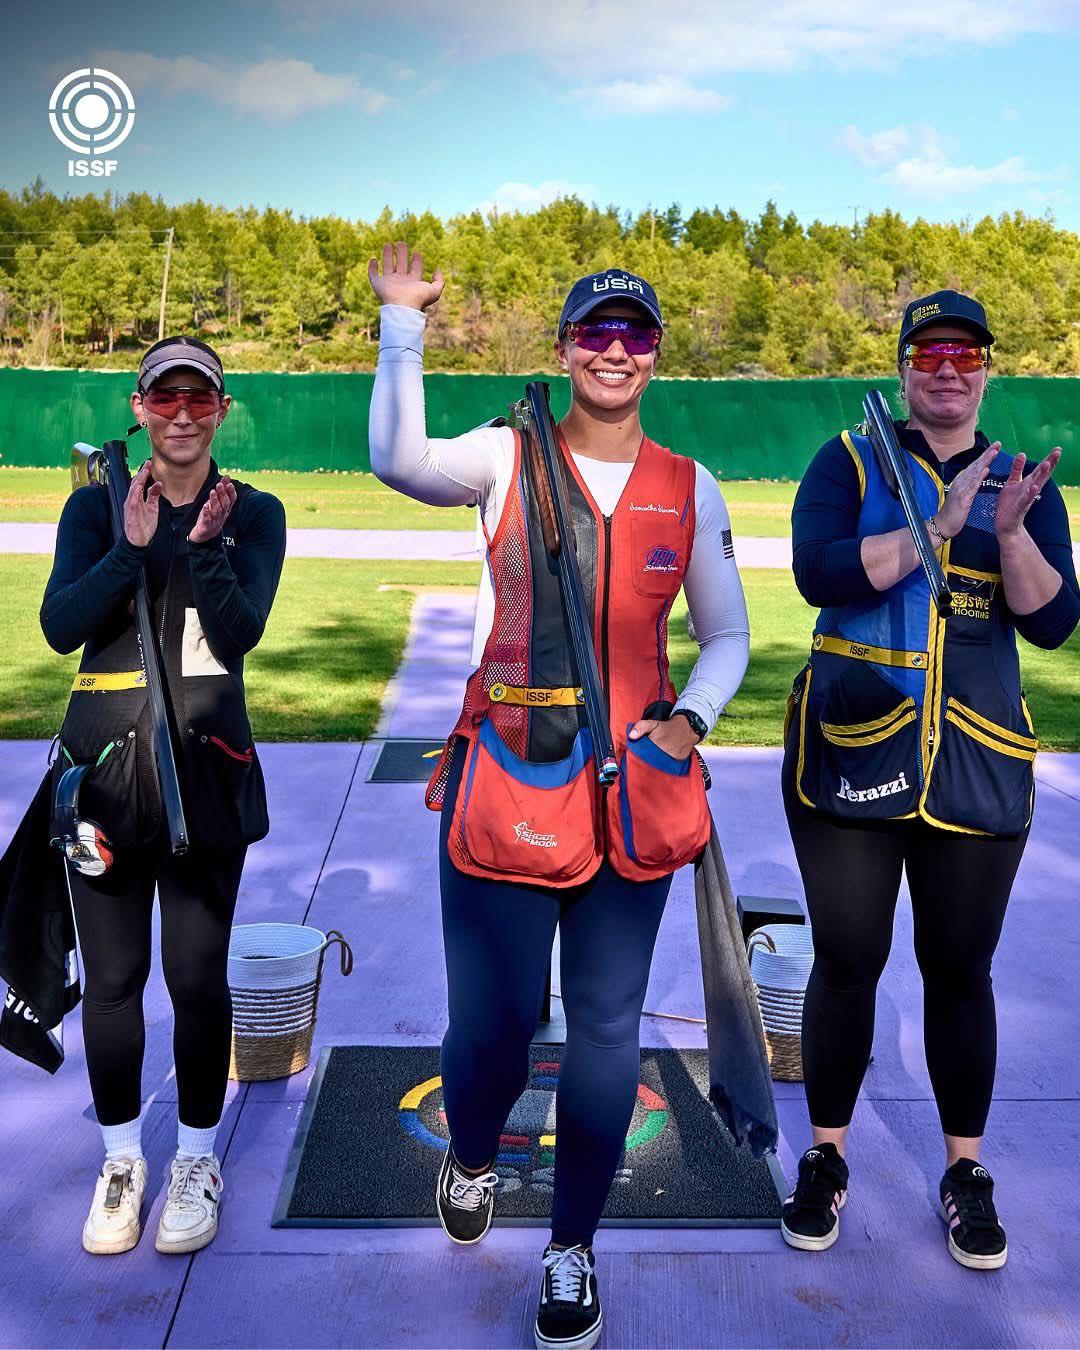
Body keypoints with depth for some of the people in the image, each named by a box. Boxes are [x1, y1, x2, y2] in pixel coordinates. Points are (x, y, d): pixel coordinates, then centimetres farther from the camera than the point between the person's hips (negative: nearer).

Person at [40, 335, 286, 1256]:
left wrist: (202, 547, -23)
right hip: (105, 762, 1)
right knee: (112, 976, 9)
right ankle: (122, 1161, 29)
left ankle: (198, 1159, 25)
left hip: (205, 767, -1)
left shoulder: (253, 514, 3)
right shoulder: (97, 507, 4)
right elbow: (60, 626, -9)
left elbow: (241, 633, -10)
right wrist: (133, 548, -20)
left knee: (197, 975, 3)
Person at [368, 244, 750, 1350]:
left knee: (607, 1028, 7)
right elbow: (400, 463, -20)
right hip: (507, 775, -2)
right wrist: (404, 324, -24)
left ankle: (571, 1249, 30)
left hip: (632, 785, 2)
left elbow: (726, 636, 12)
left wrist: (689, 719, -4)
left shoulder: (691, 489, 7)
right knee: (492, 1017, 2)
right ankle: (472, 1160, 39)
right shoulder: (506, 457, 1)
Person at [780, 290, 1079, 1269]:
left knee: (960, 968, 10)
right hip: (851, 750, -1)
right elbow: (818, 572, -16)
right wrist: (933, 528, -22)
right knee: (847, 962, 6)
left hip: (976, 763, 2)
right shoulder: (850, 462, 1)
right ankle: (826, 1160, 25)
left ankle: (966, 1173, 27)